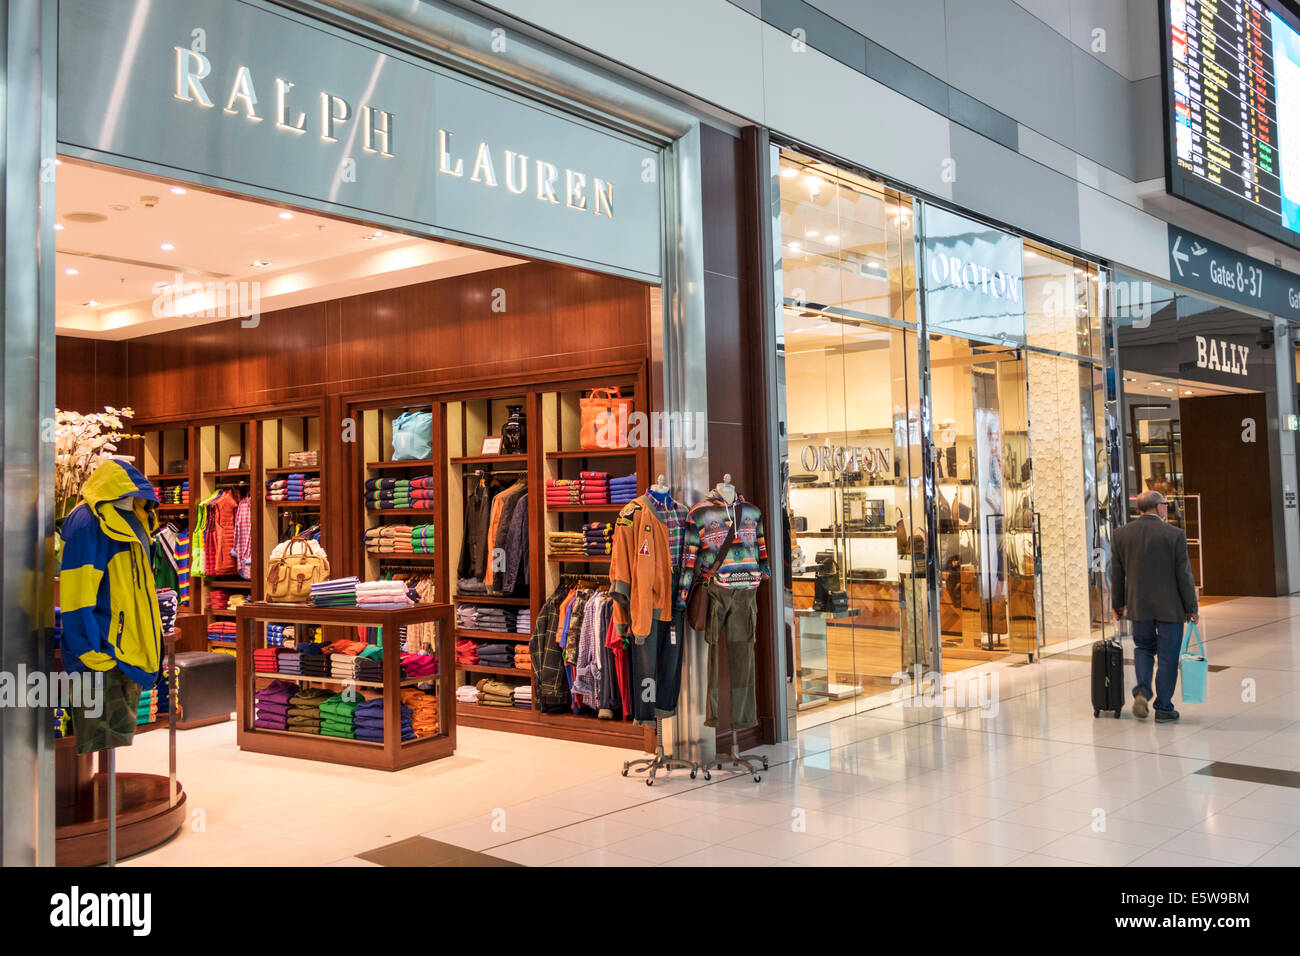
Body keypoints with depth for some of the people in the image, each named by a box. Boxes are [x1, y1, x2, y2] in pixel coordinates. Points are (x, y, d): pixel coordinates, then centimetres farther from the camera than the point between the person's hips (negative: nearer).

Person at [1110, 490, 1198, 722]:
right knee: (1167, 657, 7)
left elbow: (1116, 574, 5)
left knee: (1143, 647, 20)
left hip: (1138, 606, 3)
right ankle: (1163, 708, 13)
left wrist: (1118, 604, 15)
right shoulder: (1174, 535, -11)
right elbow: (1184, 575, -8)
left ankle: (1142, 690, 0)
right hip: (1170, 607, -3)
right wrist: (1191, 607, 2)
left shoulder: (1120, 534, -1)